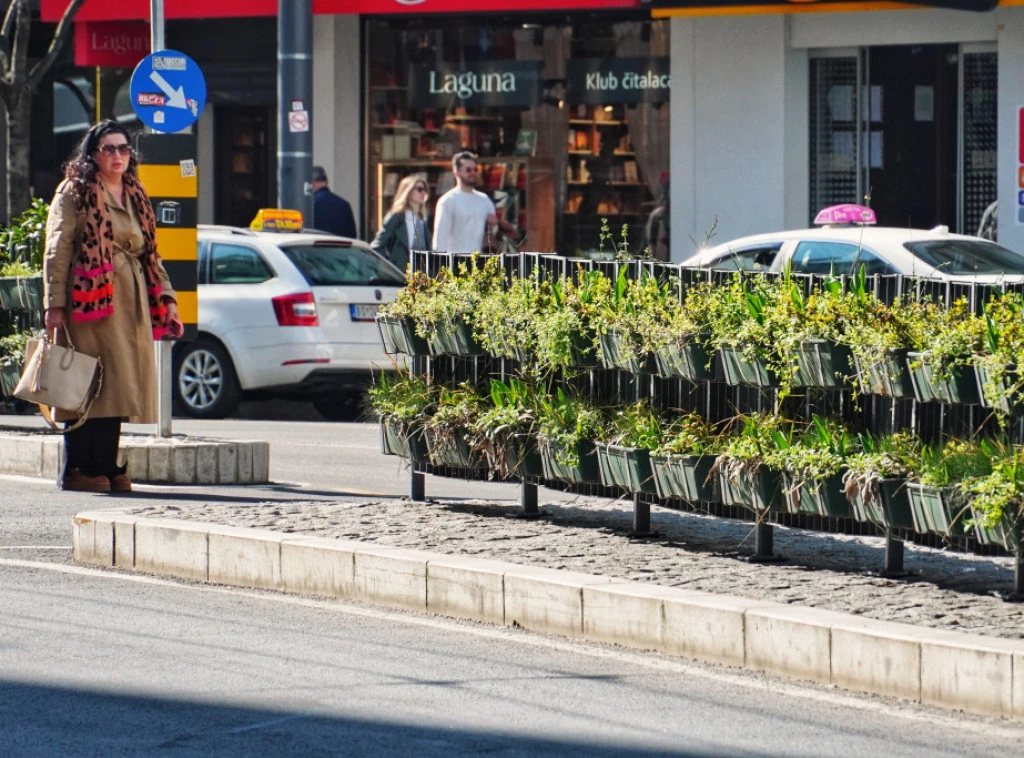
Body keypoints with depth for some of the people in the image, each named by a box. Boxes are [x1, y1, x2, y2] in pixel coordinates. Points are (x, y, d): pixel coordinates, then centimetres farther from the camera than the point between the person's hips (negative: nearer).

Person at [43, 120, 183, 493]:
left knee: (117, 385, 4)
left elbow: (151, 255, 23)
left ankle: (107, 466, 7)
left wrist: (167, 301, 14)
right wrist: (54, 305, -13)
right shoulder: (75, 193, 1)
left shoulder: (136, 198, 20)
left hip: (132, 303, 6)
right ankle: (78, 469, -6)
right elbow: (57, 250, -5)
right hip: (89, 299, -6)